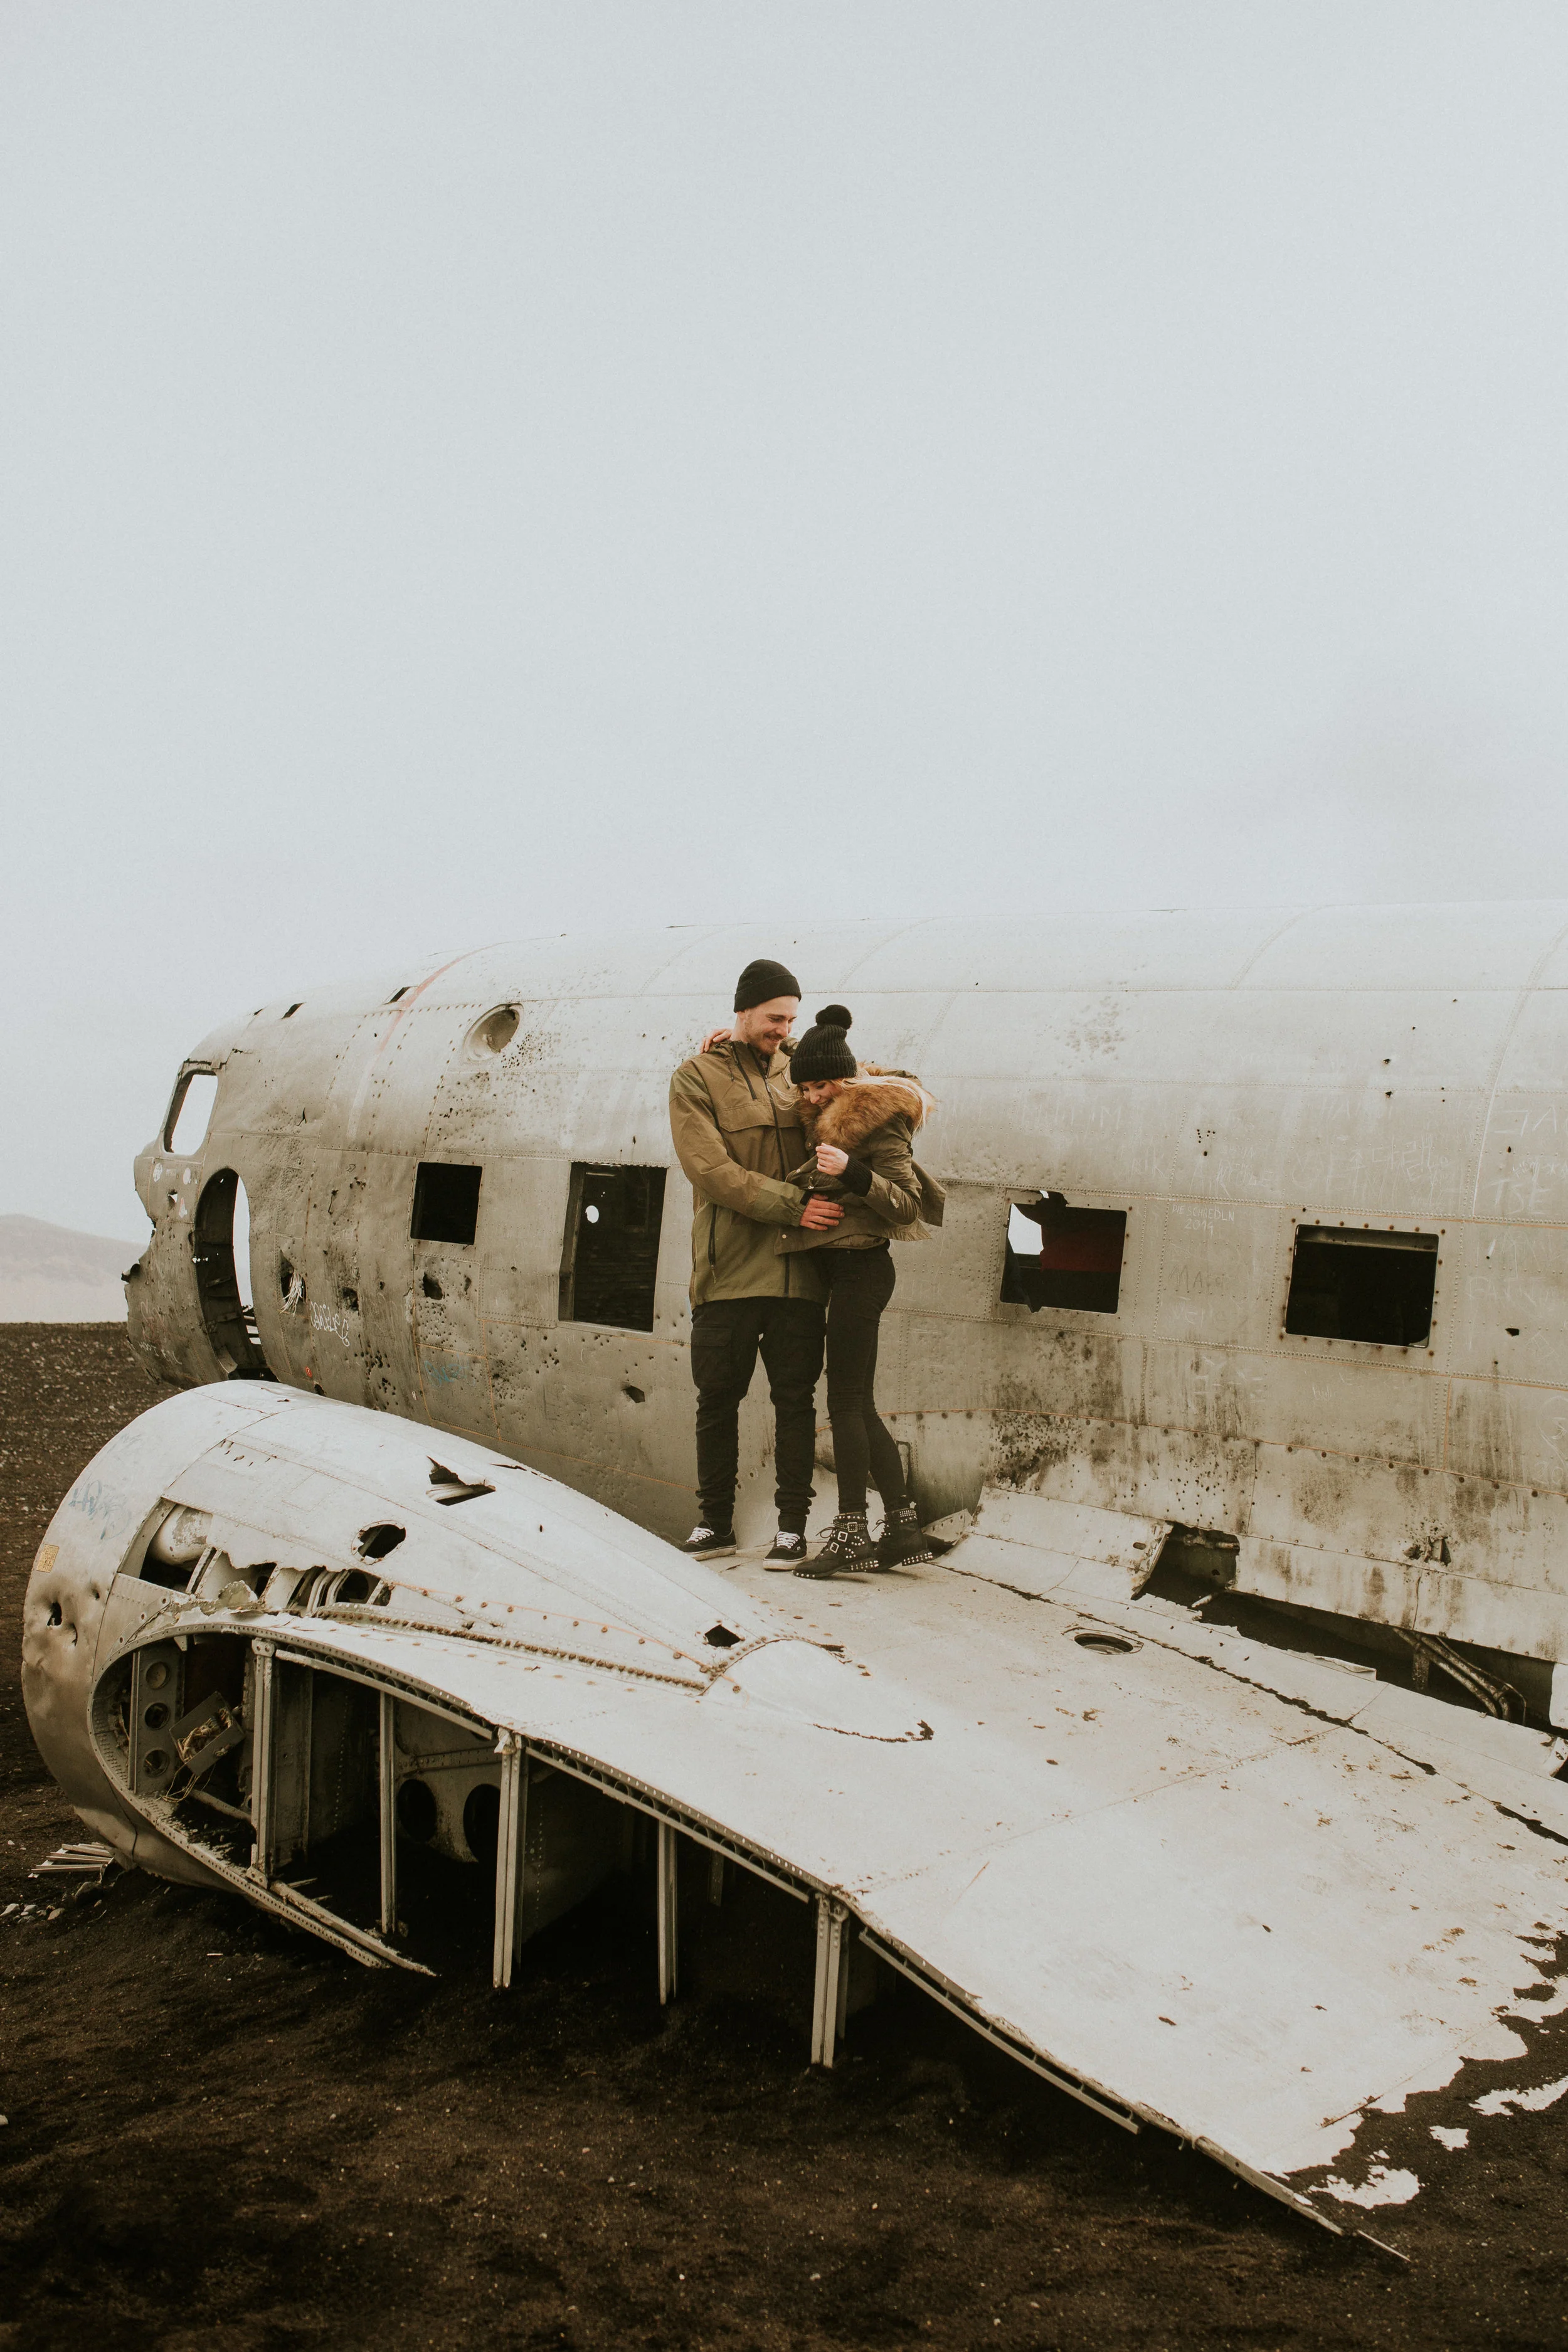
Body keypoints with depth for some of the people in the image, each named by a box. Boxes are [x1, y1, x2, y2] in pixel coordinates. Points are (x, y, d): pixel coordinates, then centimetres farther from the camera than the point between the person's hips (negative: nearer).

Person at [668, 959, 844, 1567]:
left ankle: (792, 1524, 14)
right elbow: (712, 1170, -10)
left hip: (798, 1270, 3)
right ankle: (715, 1522, 20)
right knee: (718, 1398, 6)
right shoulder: (697, 1078, 1)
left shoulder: (794, 1071, 14)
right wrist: (792, 1204, -17)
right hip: (728, 1270, -3)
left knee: (794, 1398, 5)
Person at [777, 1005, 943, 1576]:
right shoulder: (826, 1115, 13)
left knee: (846, 1402, -6)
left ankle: (851, 1533, -1)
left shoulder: (879, 1122, -12)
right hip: (847, 1268, 9)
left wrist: (853, 1172, -30)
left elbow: (907, 1204, -16)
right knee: (859, 1405, 9)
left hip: (860, 1266, -9)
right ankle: (903, 1527, 14)